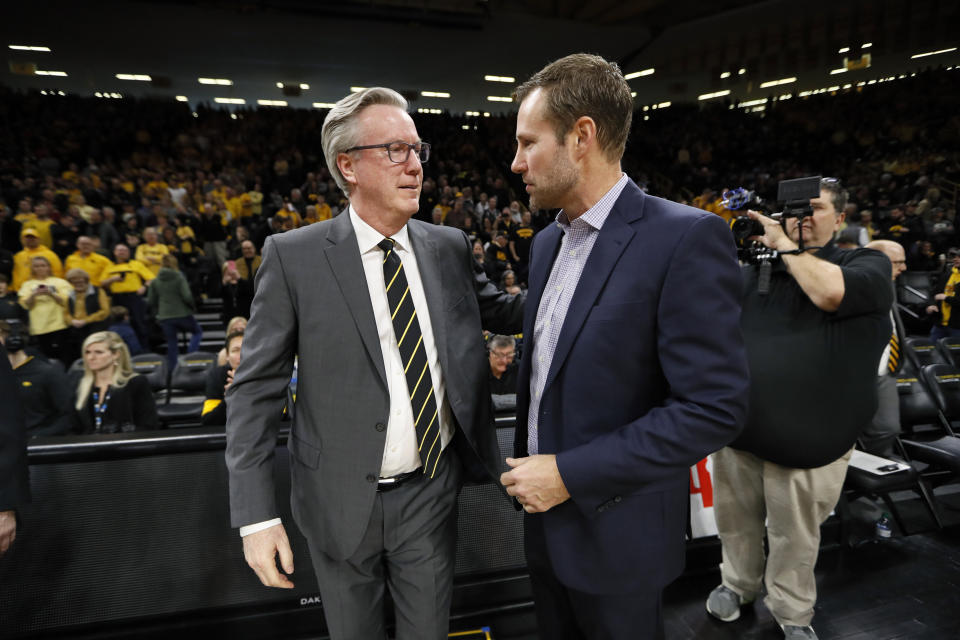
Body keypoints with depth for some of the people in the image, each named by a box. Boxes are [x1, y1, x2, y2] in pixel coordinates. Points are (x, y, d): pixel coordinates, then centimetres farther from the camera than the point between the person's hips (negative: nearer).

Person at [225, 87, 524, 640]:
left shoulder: (449, 246, -1)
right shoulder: (293, 256, -11)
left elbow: (504, 311, 11)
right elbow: (256, 388, -9)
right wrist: (257, 514, -12)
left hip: (433, 489, 3)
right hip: (342, 501, -2)